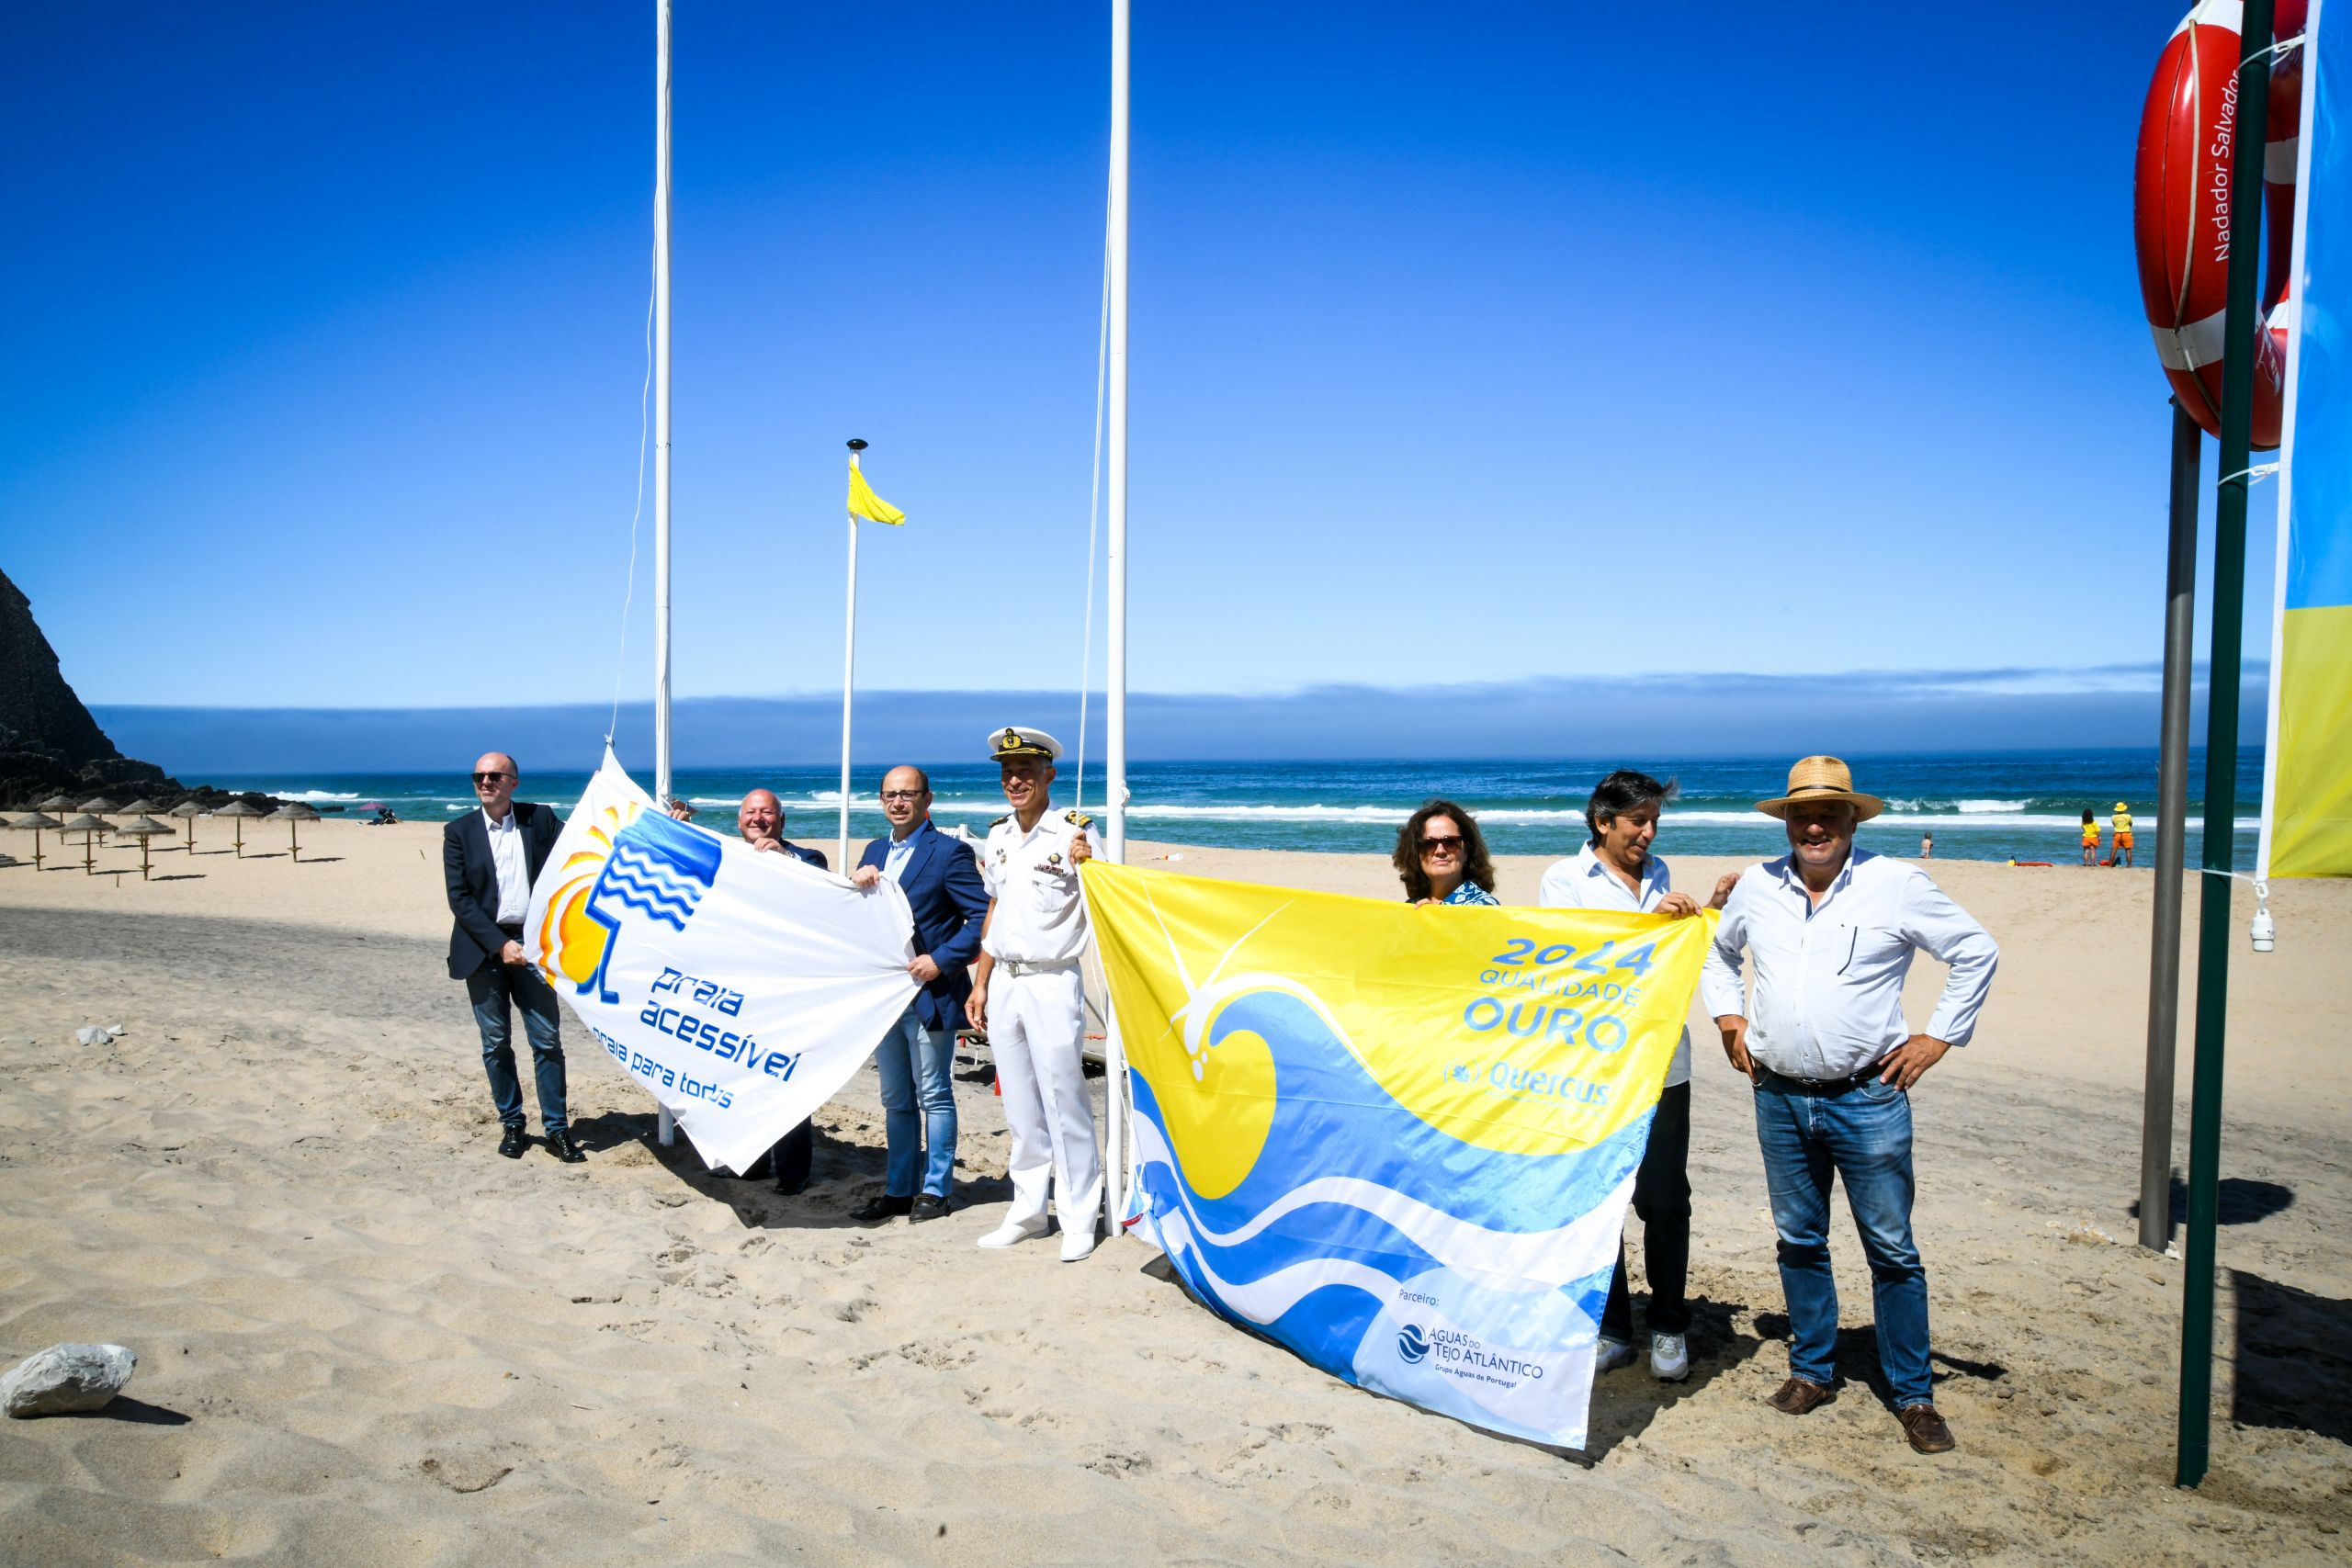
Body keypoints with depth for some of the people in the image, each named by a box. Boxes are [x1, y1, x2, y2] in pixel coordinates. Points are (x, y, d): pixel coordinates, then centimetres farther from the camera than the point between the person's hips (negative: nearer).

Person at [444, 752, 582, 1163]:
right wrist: (500, 944, -13)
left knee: (547, 1040, 0)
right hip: (484, 947, 0)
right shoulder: (459, 832, 2)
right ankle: (511, 1124, 19)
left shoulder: (541, 819, 4)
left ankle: (557, 1128, 8)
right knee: (496, 1042, 7)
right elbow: (460, 899, -5)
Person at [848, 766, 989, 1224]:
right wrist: (856, 884, -8)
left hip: (930, 993, -7)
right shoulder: (875, 852, 12)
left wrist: (941, 960, -18)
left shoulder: (949, 852, -9)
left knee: (934, 1096, 4)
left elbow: (983, 916, -13)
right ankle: (898, 1190, 23)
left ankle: (935, 1190, 15)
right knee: (896, 1100, 14)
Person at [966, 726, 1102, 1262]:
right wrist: (979, 984, 16)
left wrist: (1089, 868, -35)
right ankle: (1028, 1212, 24)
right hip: (1003, 984, 6)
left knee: (1064, 1105, -2)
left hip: (1052, 984, -6)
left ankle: (1079, 1220, 10)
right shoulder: (997, 836, 10)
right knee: (1021, 1109, 14)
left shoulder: (1073, 833, -10)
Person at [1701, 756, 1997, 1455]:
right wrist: (1728, 1018, 12)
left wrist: (1938, 1037, -2)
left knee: (1892, 1250, 2)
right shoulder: (1756, 886, 4)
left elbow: (1977, 952, 1)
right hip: (1779, 1097, 4)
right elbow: (1716, 951, 23)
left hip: (1867, 1098, -3)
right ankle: (1812, 1369, 28)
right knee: (1798, 1241, 13)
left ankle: (1913, 1395, 14)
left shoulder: (1897, 886, -7)